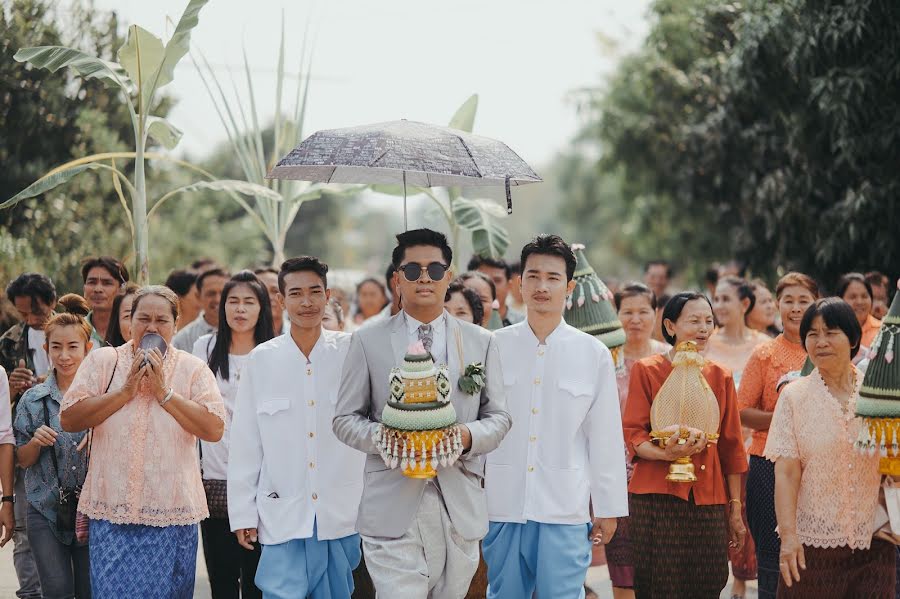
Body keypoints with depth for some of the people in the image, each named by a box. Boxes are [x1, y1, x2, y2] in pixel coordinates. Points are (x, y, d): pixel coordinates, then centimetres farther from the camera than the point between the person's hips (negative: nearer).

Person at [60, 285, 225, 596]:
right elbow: (68, 419, -4)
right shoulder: (102, 361, 6)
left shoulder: (193, 369, 4)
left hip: (173, 514, 0)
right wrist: (125, 391, -10)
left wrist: (165, 393, -11)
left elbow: (214, 429, -7)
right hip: (113, 511, 0)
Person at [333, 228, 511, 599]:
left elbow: (498, 417, 11)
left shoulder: (481, 342, 11)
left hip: (461, 508, 2)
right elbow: (345, 419, 6)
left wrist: (468, 436, -11)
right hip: (394, 504, -2)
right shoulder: (368, 342, 5)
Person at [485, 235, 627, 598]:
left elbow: (606, 437, 4)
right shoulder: (495, 347, 3)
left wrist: (608, 509, 5)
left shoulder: (594, 354, 1)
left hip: (565, 511, -1)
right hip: (502, 505, 1)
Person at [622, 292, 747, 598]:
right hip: (657, 495, -3)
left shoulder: (720, 376, 11)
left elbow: (732, 446, 13)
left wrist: (735, 508, 11)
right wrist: (666, 454, -23)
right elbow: (633, 434, -2)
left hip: (709, 499, 3)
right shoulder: (646, 371, 1)